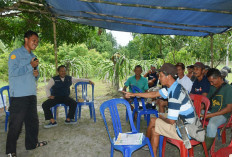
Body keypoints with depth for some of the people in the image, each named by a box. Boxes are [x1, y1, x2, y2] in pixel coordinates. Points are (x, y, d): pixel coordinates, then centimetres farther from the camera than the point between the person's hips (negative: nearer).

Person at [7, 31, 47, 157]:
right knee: (16, 123, -1)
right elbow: (13, 72, -16)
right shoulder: (15, 54, -4)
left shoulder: (33, 56, 18)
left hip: (31, 94, 7)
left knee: (33, 121, 15)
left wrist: (36, 74, 1)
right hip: (18, 95, -7)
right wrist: (30, 66, -15)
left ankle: (32, 143, 30)